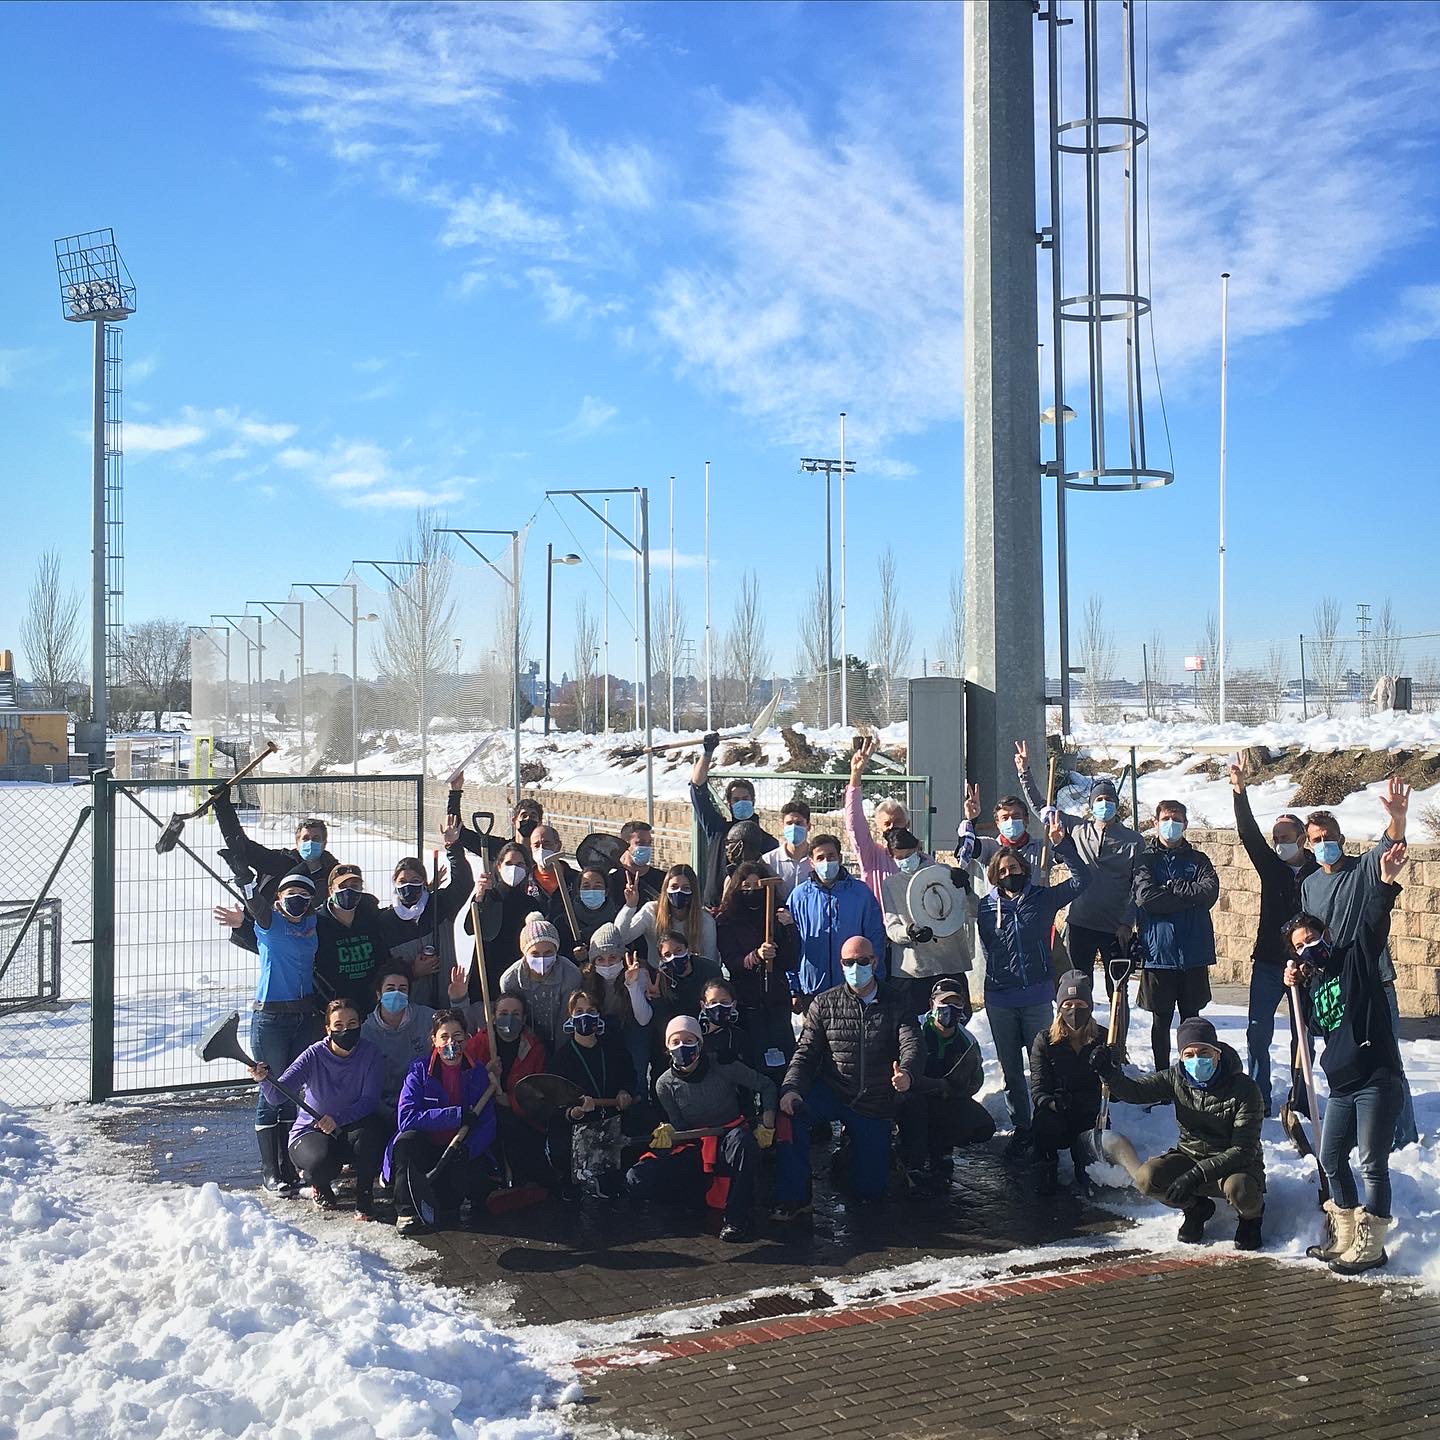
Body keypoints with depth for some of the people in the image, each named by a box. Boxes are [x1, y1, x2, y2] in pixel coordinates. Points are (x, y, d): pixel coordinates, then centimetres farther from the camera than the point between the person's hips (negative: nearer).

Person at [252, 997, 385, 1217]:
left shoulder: (370, 1055, -11)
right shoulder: (314, 1055, -15)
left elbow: (370, 1100, -20)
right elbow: (277, 1096, -23)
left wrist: (338, 1119, -38)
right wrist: (264, 1080, -46)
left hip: (351, 1127, 1)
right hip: (311, 1131, -1)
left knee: (369, 1131, -34)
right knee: (322, 1163, -33)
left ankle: (364, 1197, -8)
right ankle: (319, 1186, 8)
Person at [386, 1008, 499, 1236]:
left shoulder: (477, 1073, -1)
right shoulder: (420, 1069, -5)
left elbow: (487, 1125, -8)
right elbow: (406, 1117, -19)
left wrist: (468, 1149, -30)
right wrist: (456, 1115, -27)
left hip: (463, 1152, 0)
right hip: (425, 1149, 0)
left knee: (475, 1181, -31)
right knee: (407, 1139, -32)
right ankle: (407, 1212, -20)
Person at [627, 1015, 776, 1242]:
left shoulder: (722, 1069, -9)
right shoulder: (666, 1084, -2)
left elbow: (766, 1085, 1)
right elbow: (679, 1126, 2)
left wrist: (767, 1126, -8)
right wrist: (668, 1132, -21)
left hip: (727, 1143, -2)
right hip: (692, 1150, 2)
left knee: (741, 1138, -42)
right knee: (636, 1180, -20)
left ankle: (737, 1217, -29)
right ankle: (705, 1195, -9)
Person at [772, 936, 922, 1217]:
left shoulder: (894, 1003, 0)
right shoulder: (824, 1004, 2)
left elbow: (912, 1044, -15)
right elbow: (806, 1052, -3)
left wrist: (907, 1073, -39)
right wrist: (791, 1088, -23)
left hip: (875, 1104, 0)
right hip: (831, 1094, 0)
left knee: (870, 1193, 2)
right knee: (790, 1112, -33)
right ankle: (793, 1198, -18)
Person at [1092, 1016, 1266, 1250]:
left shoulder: (1244, 1089, -20)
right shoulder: (1177, 1079, -7)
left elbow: (1243, 1150, -23)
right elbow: (1134, 1091, -13)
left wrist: (1196, 1175, -32)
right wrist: (1111, 1075, -37)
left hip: (1236, 1162, -4)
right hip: (1191, 1156, 4)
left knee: (1239, 1189, -39)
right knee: (1146, 1178, -24)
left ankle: (1251, 1216, 1)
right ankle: (1195, 1208, 8)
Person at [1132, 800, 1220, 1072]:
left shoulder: (1198, 859, 11)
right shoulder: (1146, 860, 4)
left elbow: (1210, 891, -8)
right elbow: (1145, 896, -14)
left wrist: (1172, 887, -10)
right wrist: (1188, 898, -11)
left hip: (1194, 954, 2)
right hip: (1159, 952, -2)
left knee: (1191, 1019, 10)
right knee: (1161, 1020, 5)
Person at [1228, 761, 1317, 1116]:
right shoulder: (1271, 865, 5)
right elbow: (1249, 835, -6)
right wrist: (1240, 794, -18)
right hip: (1268, 962, 3)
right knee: (1257, 1031, -1)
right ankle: (1258, 1097, 7)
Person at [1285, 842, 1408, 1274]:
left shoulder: (1355, 959, -3)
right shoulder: (1313, 983, 14)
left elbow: (1373, 925, -19)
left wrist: (1386, 885, -35)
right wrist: (1296, 988, 8)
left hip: (1377, 1080, -8)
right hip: (1342, 1085, 8)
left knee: (1373, 1164, -4)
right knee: (1331, 1158, 14)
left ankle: (1369, 1246, 5)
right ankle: (1345, 1237, 27)